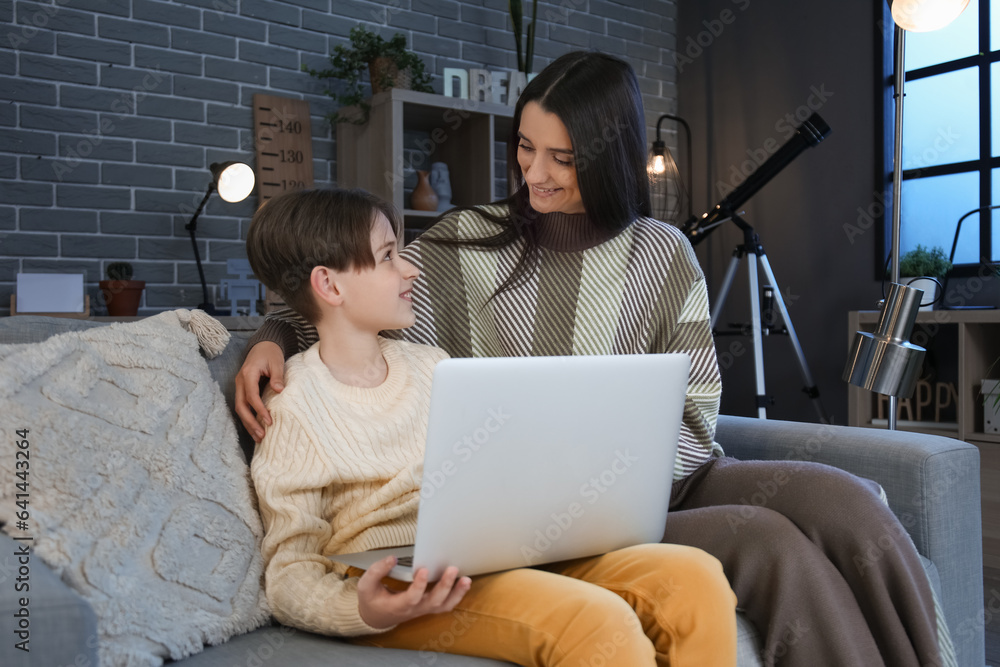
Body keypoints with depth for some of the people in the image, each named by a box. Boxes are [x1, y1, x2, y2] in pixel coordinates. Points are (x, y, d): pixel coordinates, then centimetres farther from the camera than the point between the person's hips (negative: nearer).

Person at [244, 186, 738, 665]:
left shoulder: (431, 364, 18)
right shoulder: (292, 408, -2)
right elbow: (290, 568, -5)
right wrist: (362, 611, -26)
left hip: (499, 555, 6)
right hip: (400, 586, -6)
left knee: (695, 576, -15)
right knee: (596, 621, -32)